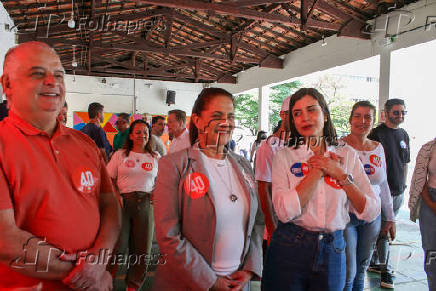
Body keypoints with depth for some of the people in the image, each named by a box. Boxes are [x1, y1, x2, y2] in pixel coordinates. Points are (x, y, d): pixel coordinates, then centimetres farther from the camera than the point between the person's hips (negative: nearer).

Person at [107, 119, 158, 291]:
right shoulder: (120, 155, 7)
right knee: (117, 246, -2)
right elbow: (109, 179, 6)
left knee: (142, 248, 7)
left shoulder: (155, 158, 12)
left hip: (145, 204, 2)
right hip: (123, 202, -2)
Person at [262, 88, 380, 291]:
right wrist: (318, 170, -15)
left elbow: (371, 212, -2)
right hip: (289, 250, -2)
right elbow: (284, 211, -19)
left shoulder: (347, 155, 2)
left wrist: (340, 174, -12)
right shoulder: (284, 156, -5)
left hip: (333, 251, 2)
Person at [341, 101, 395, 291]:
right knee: (347, 272, 0)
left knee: (361, 270, 17)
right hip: (345, 216, -5)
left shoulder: (378, 148, 7)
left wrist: (390, 218, 15)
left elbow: (383, 185, 14)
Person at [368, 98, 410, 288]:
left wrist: (403, 186, 17)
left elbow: (405, 163, 21)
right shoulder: (377, 134, -9)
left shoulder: (404, 135, 14)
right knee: (383, 231, -3)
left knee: (384, 229, 14)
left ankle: (374, 263, 27)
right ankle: (385, 269, 6)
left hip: (398, 192, 7)